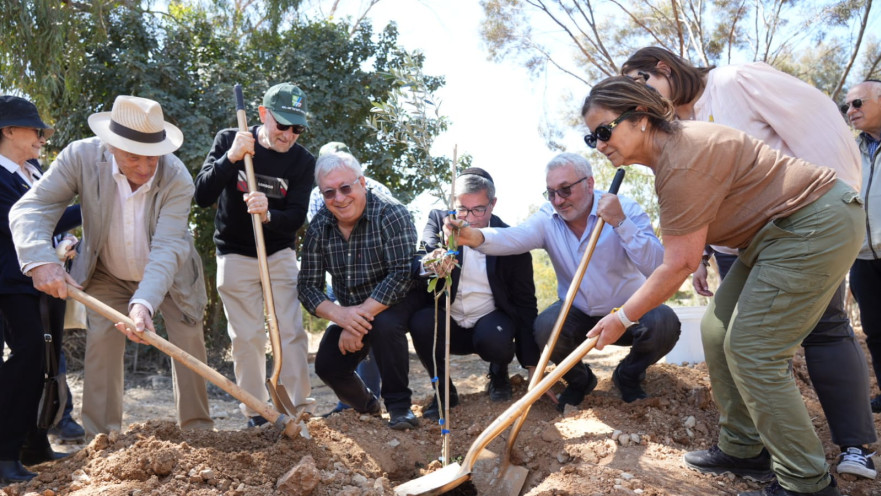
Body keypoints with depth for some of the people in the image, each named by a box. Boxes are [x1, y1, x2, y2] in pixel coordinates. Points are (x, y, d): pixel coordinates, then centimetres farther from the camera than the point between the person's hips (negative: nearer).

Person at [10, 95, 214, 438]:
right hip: (108, 275, 1)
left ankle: (198, 431, 16)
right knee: (101, 341, -6)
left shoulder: (177, 179, -31)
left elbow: (166, 249, -36)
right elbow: (31, 208, -28)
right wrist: (41, 261, -48)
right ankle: (100, 438, 8)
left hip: (171, 277, -1)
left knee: (190, 343, 1)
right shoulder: (81, 157, -25)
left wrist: (144, 303, -51)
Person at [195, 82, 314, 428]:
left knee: (291, 331, -2)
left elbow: (297, 217, -13)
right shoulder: (228, 141, -9)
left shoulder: (302, 160, -7)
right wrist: (230, 157, -30)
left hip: (280, 254, 1)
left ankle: (299, 408, 7)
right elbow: (202, 197, -16)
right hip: (235, 254, -1)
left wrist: (268, 214, -35)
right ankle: (255, 412, 14)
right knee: (247, 337, 2)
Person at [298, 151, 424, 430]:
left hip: (397, 302, -5)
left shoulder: (390, 214, -23)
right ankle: (365, 404, 27)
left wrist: (362, 314, -33)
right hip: (350, 311, 5)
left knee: (384, 324, -36)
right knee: (327, 366, -7)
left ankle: (399, 404, -15)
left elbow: (402, 274, -30)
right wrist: (340, 315, -30)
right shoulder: (319, 228, -8)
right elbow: (308, 286, -10)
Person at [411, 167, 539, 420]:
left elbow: (526, 303, -6)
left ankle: (499, 371, 4)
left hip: (491, 321, -1)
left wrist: (533, 364, -8)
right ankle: (443, 389, -4)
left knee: (494, 339, -34)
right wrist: (431, 265, -50)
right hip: (448, 323, 1)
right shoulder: (438, 220, -5)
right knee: (420, 322, -30)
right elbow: (423, 257, -22)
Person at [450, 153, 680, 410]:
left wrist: (621, 222, -35)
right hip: (578, 314, 1)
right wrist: (478, 237, -53)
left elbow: (657, 266, -27)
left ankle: (629, 375, 6)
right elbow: (515, 237, -32)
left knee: (664, 322, -29)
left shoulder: (627, 209, -15)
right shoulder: (548, 218, -9)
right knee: (545, 326, -28)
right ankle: (579, 380, 7)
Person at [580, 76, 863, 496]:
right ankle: (743, 450, 21)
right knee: (718, 332, 10)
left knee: (750, 351, -10)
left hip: (815, 225, -10)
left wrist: (623, 317, -15)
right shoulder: (667, 146, 5)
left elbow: (679, 264, -23)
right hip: (777, 232, 10)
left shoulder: (683, 162, -26)